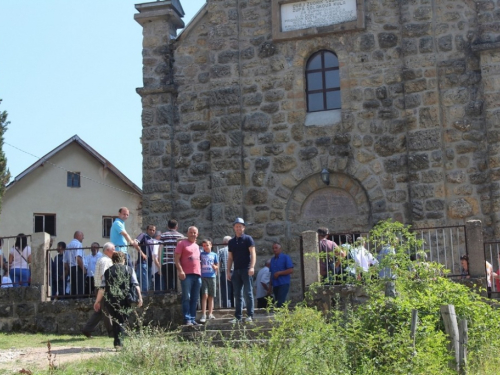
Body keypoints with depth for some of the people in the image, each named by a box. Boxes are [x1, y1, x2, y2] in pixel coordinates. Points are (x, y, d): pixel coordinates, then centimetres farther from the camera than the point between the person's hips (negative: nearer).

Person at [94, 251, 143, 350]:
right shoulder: (129, 269, 9)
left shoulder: (108, 271, 13)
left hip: (110, 300, 2)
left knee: (115, 320, 17)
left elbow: (102, 288, 6)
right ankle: (118, 342, -9)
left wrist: (97, 302, 11)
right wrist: (140, 297, -2)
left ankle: (117, 342, 17)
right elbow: (135, 285, -1)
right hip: (124, 300, -2)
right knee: (121, 321, 5)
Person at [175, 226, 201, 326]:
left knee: (194, 299, 6)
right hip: (186, 274, -7)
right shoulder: (182, 243, 2)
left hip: (197, 275, 7)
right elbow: (176, 258, -6)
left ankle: (193, 319, 10)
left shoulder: (197, 246, 22)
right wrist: (180, 270, -18)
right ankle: (187, 319, -8)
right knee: (187, 298, -8)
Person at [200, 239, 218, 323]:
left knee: (211, 296, 7)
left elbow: (217, 266, 14)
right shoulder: (201, 254, 6)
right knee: (205, 295, -12)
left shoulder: (214, 255, 9)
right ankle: (203, 315, -13)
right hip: (203, 277, -2)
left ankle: (210, 314, 15)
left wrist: (215, 267, -8)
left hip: (212, 276, 2)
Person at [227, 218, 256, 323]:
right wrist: (228, 271, 8)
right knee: (237, 294, 6)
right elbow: (230, 258, 16)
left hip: (246, 269, -5)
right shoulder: (231, 242, 15)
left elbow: (253, 254, -7)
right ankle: (238, 317, 9)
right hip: (236, 270, 5)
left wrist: (252, 267, -19)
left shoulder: (248, 239, 0)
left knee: (248, 293, -5)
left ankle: (250, 315, -2)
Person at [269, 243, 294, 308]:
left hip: (283, 284, -7)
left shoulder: (286, 257, 0)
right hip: (275, 285, 7)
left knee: (280, 304, -18)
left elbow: (291, 270, -8)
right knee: (277, 303, 5)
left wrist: (279, 273, -12)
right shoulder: (272, 259, 18)